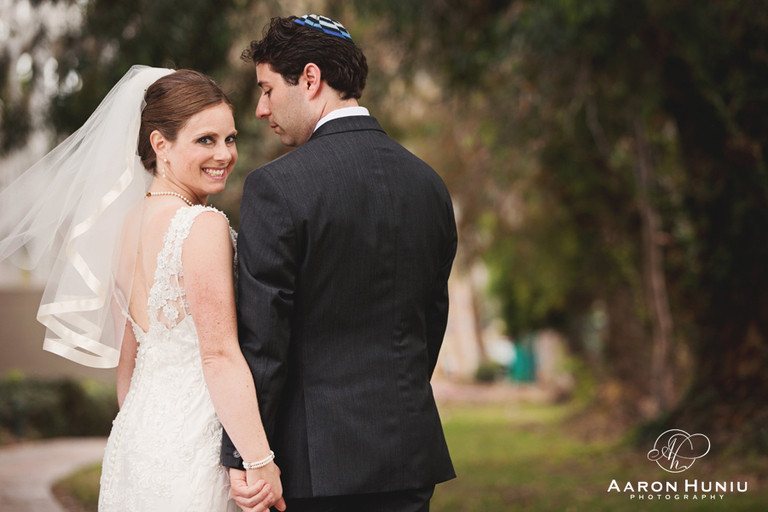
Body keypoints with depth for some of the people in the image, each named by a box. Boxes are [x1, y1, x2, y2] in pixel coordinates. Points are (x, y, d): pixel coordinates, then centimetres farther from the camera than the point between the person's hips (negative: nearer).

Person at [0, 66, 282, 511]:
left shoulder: (125, 223, 8)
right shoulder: (204, 226, -15)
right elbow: (220, 355, -19)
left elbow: (127, 357, 13)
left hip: (133, 434, 8)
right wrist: (260, 461, -18)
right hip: (192, 439, -8)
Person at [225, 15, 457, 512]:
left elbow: (260, 339, -13)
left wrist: (243, 458, -8)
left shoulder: (277, 187, -12)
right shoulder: (429, 183, 7)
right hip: (411, 454, 6)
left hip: (316, 460, -5)